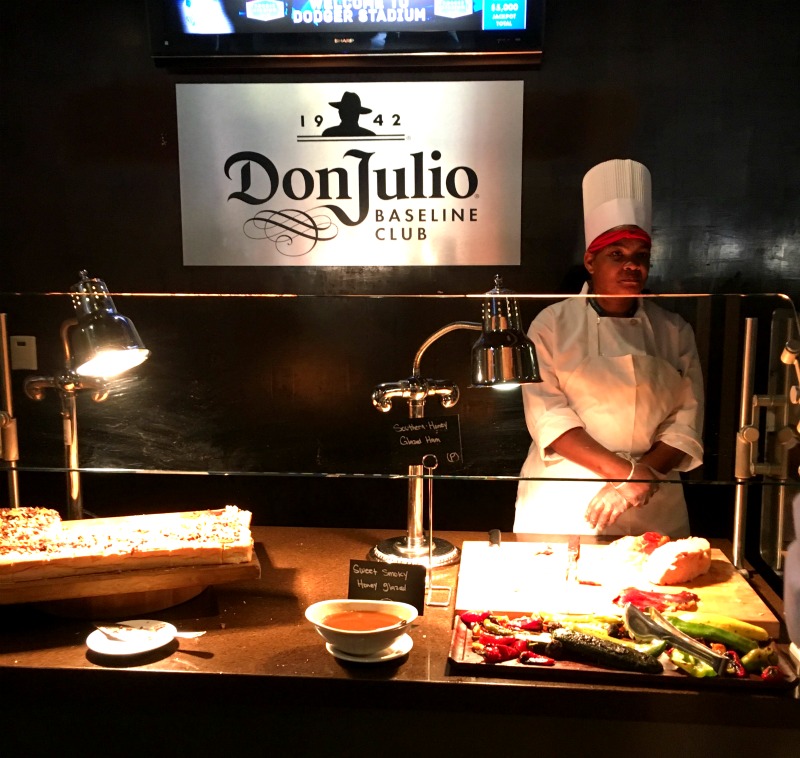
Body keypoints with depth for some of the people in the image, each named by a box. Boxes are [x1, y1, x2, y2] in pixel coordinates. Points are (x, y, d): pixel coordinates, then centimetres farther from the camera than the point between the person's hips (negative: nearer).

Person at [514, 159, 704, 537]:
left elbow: (688, 420, 0)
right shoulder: (552, 324, -4)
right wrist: (628, 471, -19)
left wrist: (641, 480, -15)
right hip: (563, 504, -2)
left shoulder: (675, 332, 5)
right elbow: (546, 415, -12)